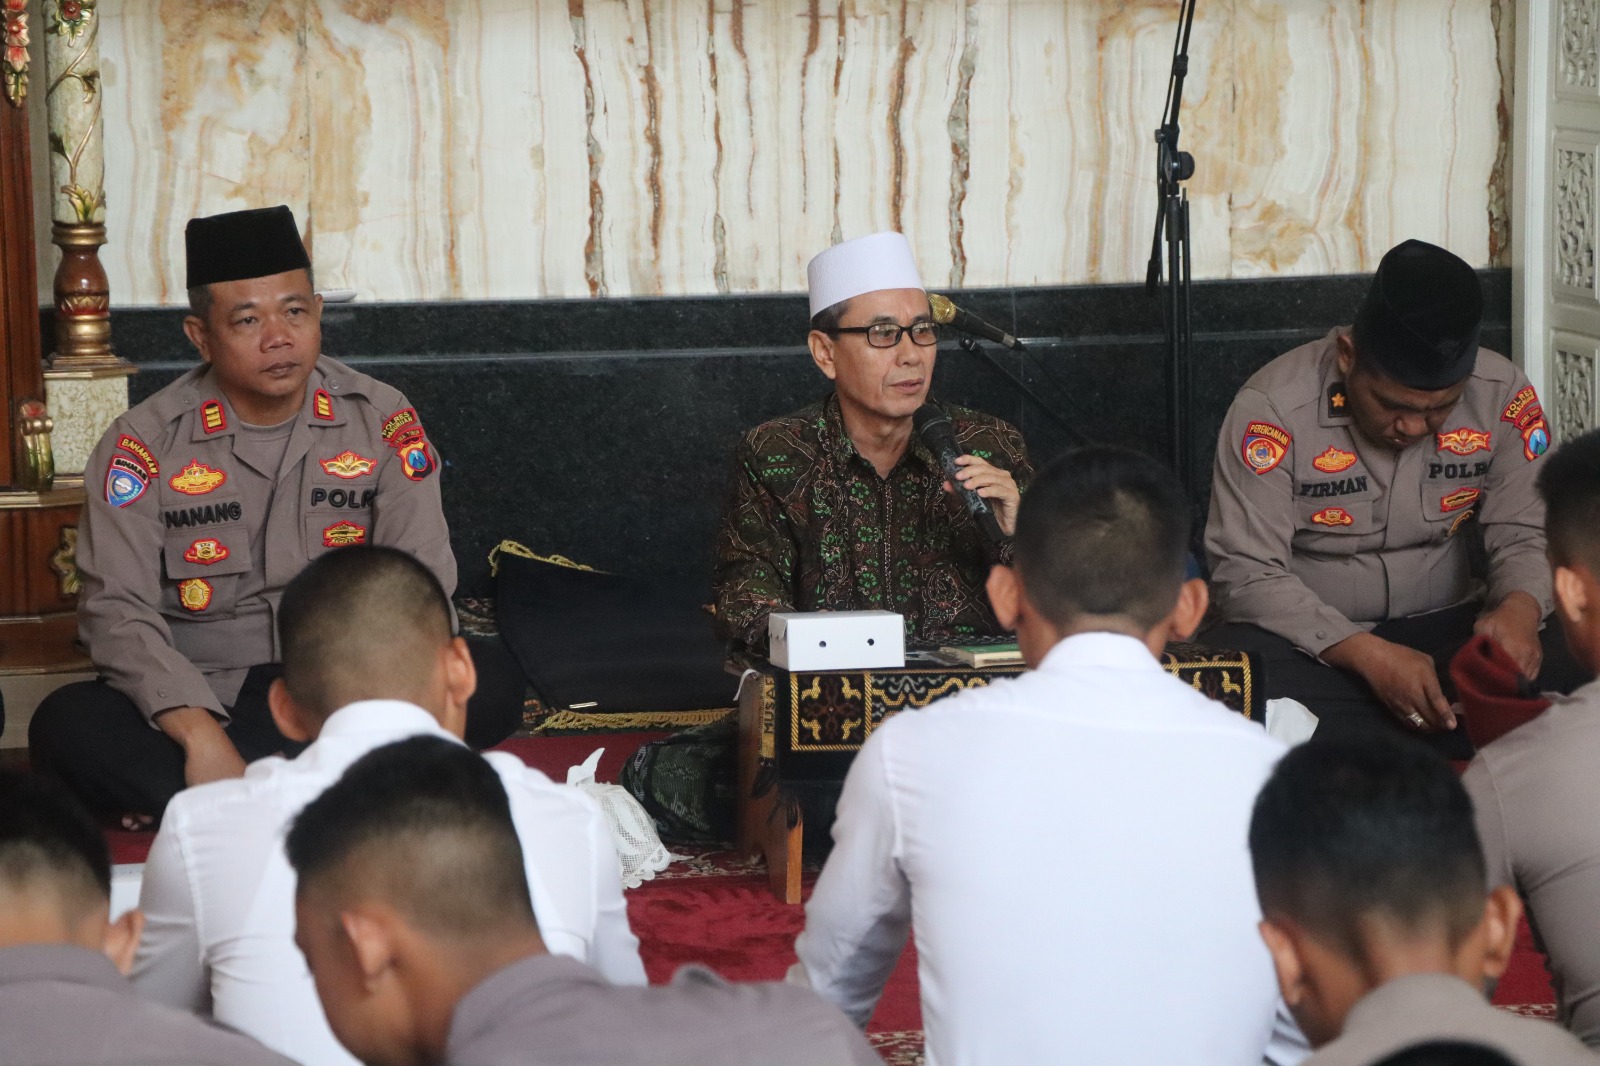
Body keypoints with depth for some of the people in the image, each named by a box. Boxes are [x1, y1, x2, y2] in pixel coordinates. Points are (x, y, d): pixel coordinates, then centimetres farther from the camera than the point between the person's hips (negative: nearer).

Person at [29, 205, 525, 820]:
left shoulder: (382, 422, 1)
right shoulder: (145, 443, -4)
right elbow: (118, 610, -12)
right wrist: (199, 735, -29)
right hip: (201, 695, -2)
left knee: (492, 680, -25)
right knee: (66, 726, -30)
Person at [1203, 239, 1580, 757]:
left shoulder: (1503, 397, -7)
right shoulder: (1274, 408, -17)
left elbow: (1522, 536, 0)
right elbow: (1246, 573, -17)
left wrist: (1521, 607, -25)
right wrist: (1368, 656, -29)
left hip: (1442, 627, 3)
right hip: (1310, 638, -2)